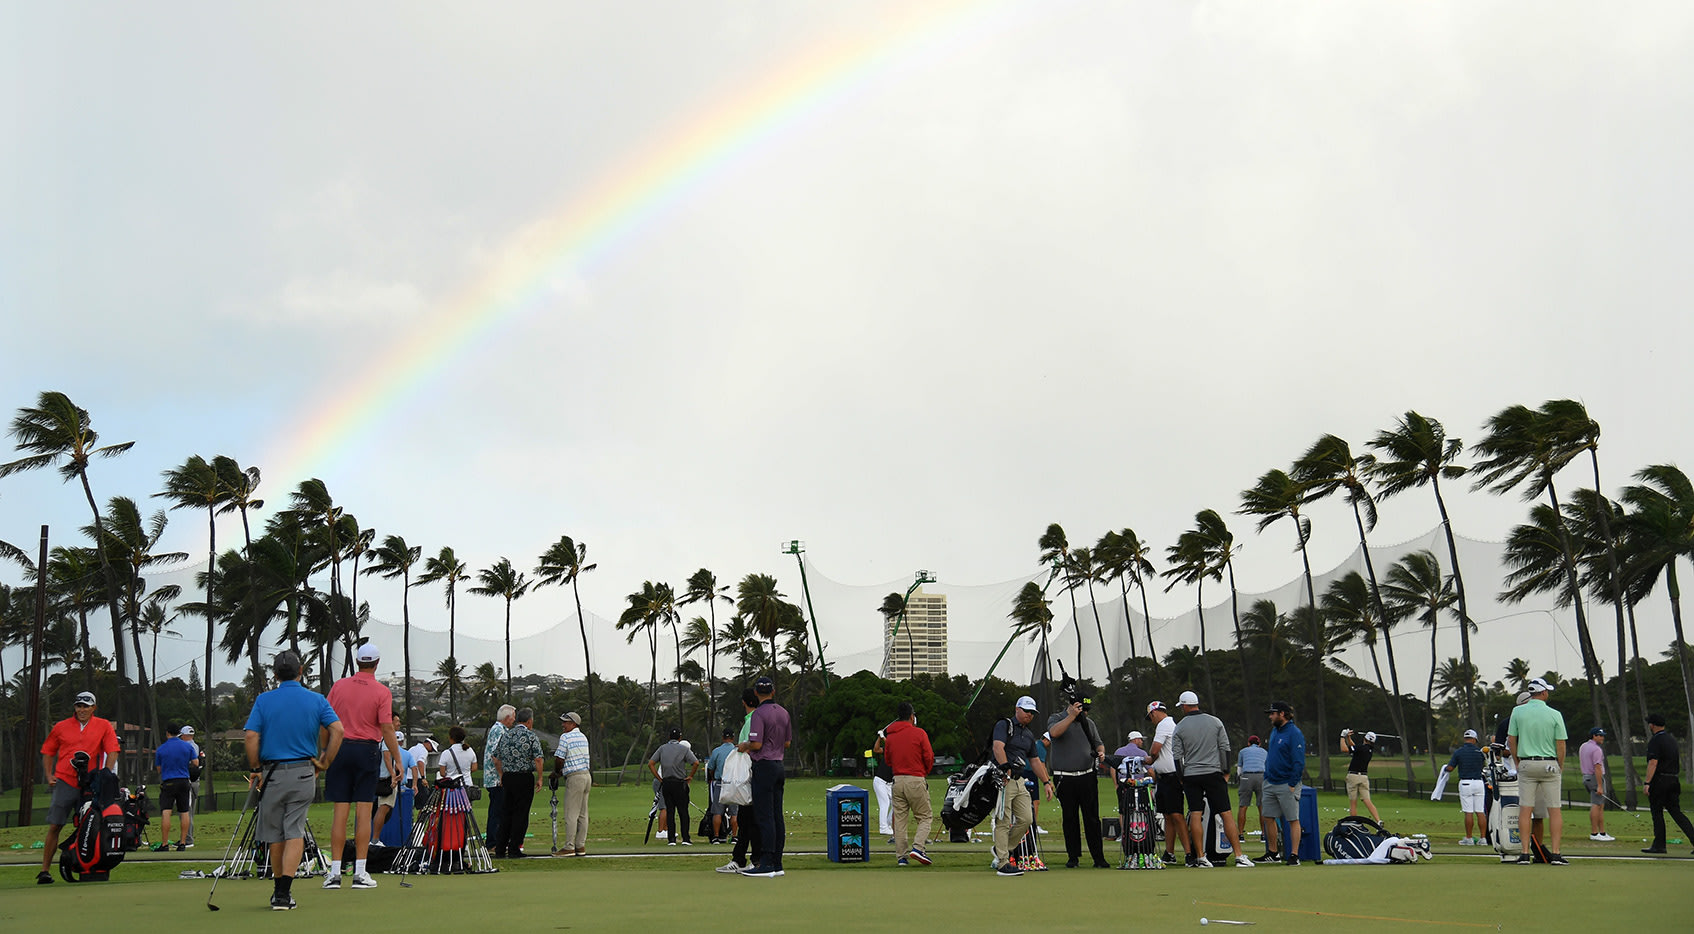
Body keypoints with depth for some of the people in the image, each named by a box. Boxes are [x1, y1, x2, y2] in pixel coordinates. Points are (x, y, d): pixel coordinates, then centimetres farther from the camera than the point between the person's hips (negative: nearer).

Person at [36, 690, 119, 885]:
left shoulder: (104, 726, 7)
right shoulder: (61, 727, 9)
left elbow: (112, 752, 2)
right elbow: (47, 751, 18)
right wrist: (49, 776, 6)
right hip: (64, 783, 0)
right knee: (54, 827, -5)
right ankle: (44, 871, -1)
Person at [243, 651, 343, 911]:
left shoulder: (264, 700, -1)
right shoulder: (316, 700, 2)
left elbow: (251, 738, -10)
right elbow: (337, 730, -9)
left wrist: (256, 768, 1)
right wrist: (325, 762, 1)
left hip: (273, 773, 0)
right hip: (304, 774, 0)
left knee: (276, 835, 13)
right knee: (295, 833, 0)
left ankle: (279, 890, 23)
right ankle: (284, 893, -11)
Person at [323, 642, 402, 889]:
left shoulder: (339, 686, 3)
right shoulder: (382, 691, -5)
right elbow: (387, 728, -10)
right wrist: (397, 761, -6)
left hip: (340, 748, 2)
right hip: (367, 750, -2)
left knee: (340, 812, 4)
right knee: (363, 813, 1)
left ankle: (335, 872, 4)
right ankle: (360, 873, 0)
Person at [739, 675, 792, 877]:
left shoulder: (759, 714, -13)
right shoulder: (783, 713, 11)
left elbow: (756, 744, -19)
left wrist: (744, 746, 1)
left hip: (764, 766, -8)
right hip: (779, 765, 8)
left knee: (764, 816, -8)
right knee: (777, 815, 9)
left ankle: (767, 865, -11)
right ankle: (777, 863, 11)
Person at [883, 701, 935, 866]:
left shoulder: (889, 736, 8)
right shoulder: (919, 733, -6)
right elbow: (929, 757, -4)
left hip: (897, 780, 4)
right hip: (916, 780, -4)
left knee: (900, 819, 8)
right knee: (925, 817, 5)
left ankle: (901, 856, 6)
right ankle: (917, 847, -14)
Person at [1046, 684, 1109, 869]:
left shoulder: (1088, 723, 14)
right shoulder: (1056, 719, 1)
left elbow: (1098, 742, 20)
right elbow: (1054, 732, -21)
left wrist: (1101, 753, -1)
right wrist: (1072, 716, -27)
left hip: (1087, 776, 3)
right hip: (1064, 779, -3)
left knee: (1092, 818, -1)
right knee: (1070, 819, 4)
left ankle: (1099, 858, 1)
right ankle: (1073, 857, 12)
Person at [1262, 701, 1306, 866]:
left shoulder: (1294, 733, -12)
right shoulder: (1275, 730, 14)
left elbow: (1299, 762, -15)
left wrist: (1292, 784, -18)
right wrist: (1266, 777, 16)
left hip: (1287, 785, -9)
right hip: (1271, 784, 9)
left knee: (1293, 820, -1)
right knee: (1268, 818, 11)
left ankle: (1294, 855, 2)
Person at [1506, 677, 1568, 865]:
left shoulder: (1518, 712, -1)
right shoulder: (1555, 715, -5)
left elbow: (1511, 740, 1)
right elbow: (1561, 744, -3)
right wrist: (1560, 767, 10)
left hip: (1526, 764, 1)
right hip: (1549, 765, -1)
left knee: (1525, 809, 2)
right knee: (1554, 809, 4)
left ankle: (1525, 853, -1)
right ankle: (1555, 854, 1)